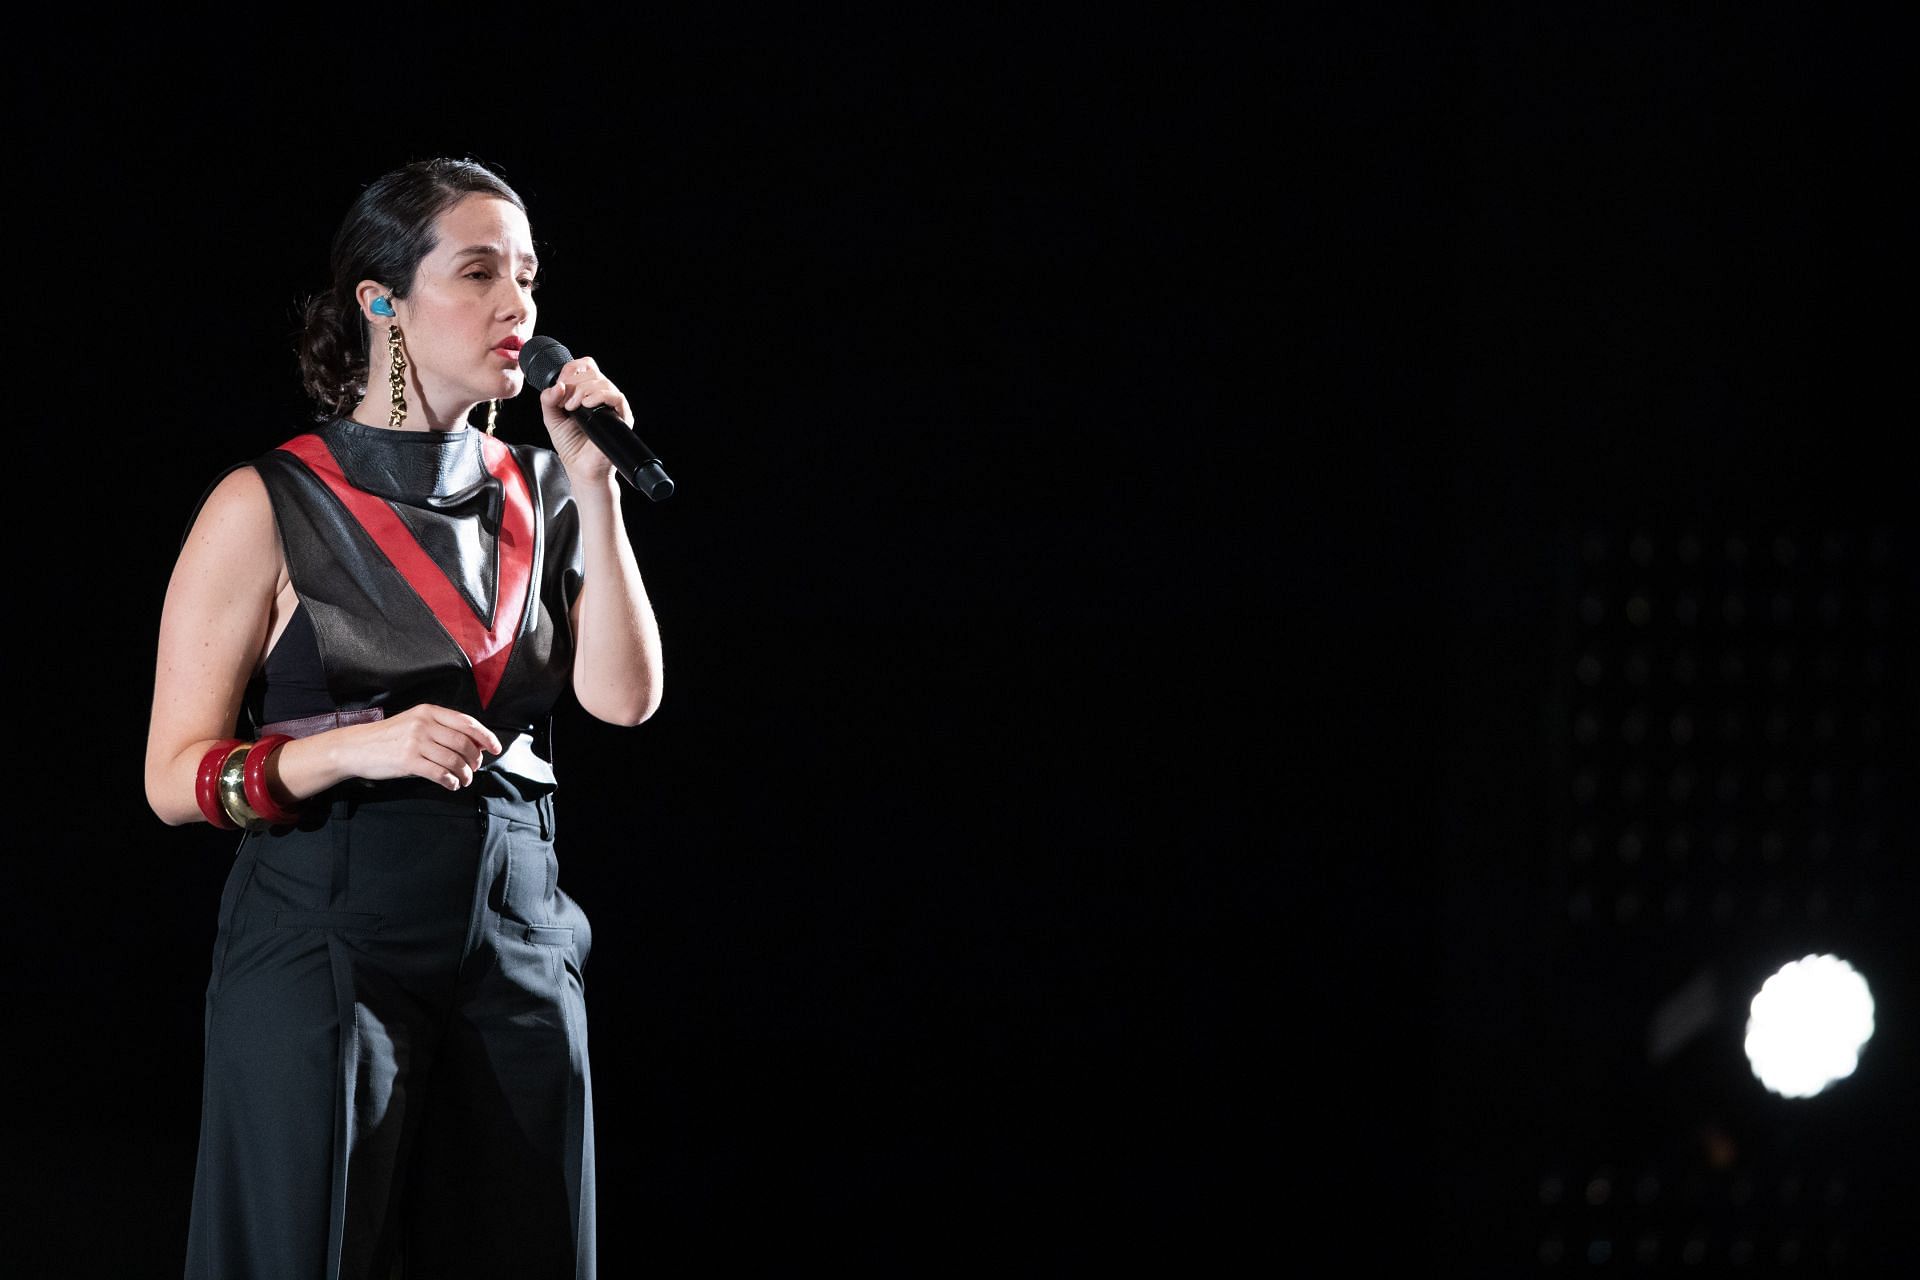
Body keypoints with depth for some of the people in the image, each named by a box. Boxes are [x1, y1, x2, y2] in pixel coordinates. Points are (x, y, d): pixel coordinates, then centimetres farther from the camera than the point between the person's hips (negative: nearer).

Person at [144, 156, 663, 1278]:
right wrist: (362, 747, -21)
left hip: (519, 946, 4)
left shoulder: (536, 496, 9)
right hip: (327, 945, -4)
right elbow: (177, 777, -6)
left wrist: (594, 485, -8)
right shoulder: (271, 509, -4)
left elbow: (626, 698, -4)